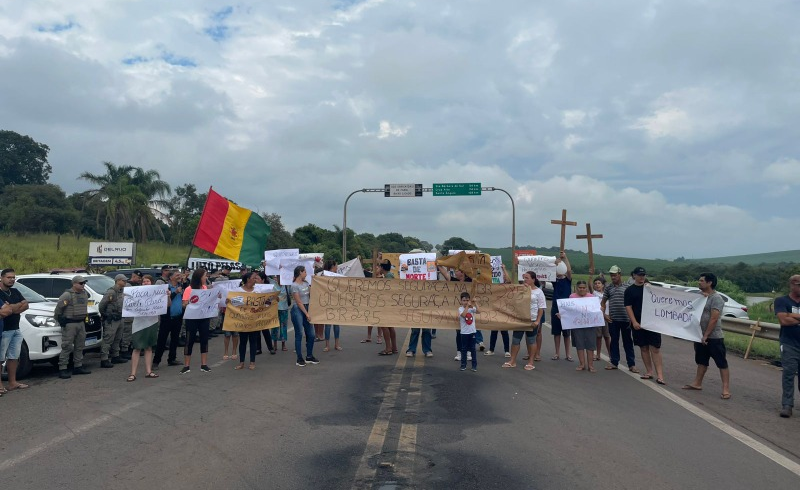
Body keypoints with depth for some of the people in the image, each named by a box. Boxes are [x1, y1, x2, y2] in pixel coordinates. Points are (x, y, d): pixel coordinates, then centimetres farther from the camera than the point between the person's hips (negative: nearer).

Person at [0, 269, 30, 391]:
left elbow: (25, 305, 5)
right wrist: (19, 305, -9)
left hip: (16, 329, 8)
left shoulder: (15, 292, 13)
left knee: (14, 357, 13)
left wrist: (12, 308, -10)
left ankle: (12, 382, 20)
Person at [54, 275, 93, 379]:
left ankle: (78, 366, 21)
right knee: (67, 347, -8)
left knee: (80, 346, 12)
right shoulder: (67, 295, -13)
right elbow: (58, 308, -13)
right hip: (69, 324, -8)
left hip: (81, 323, 8)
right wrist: (61, 320, -7)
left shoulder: (85, 294, 11)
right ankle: (62, 369, -4)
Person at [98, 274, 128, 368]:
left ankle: (115, 357, 28)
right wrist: (104, 315, -4)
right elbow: (101, 305, -16)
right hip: (111, 321, -9)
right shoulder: (111, 292, -16)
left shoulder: (121, 291, 11)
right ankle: (104, 360, -3)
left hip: (119, 319, 9)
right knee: (108, 340, -6)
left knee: (117, 339, 17)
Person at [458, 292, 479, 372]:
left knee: (473, 349, 6)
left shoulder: (472, 308, 0)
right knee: (464, 349, 7)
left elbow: (478, 311, -20)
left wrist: (475, 303, -24)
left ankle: (474, 365, 13)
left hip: (472, 331, 1)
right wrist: (467, 306, -25)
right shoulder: (460, 308, -5)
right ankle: (463, 365, 15)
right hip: (464, 332, -1)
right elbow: (463, 315, -25)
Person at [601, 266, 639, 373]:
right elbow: (603, 302, 14)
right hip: (613, 319, 2)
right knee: (614, 341, 9)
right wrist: (604, 314, 2)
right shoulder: (608, 287, 8)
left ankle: (631, 364, 10)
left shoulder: (627, 287, 1)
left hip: (625, 319, -2)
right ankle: (614, 362, 18)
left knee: (628, 342, 4)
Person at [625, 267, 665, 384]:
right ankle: (649, 372, 17)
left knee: (655, 349, -5)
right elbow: (628, 307, -2)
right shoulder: (630, 290, 4)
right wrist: (634, 322, -12)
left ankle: (659, 375, -8)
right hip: (638, 324, 0)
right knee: (644, 348, 7)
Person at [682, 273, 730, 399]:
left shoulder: (716, 298, -15)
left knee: (721, 363, -3)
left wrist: (706, 335, -19)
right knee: (701, 361, 17)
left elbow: (714, 319, -20)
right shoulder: (701, 296, 12)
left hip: (714, 337, -9)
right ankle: (697, 383, 26)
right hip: (701, 336, 9)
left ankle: (726, 389, -1)